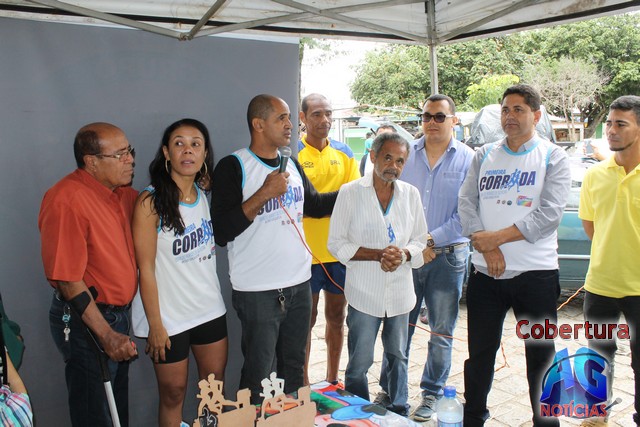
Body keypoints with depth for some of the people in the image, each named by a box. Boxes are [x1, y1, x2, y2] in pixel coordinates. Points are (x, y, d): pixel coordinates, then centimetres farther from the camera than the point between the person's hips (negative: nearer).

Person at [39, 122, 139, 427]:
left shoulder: (122, 193, 3)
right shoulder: (66, 200, -21)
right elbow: (68, 279, -22)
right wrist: (106, 335, -21)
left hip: (118, 315, 8)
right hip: (85, 320, -8)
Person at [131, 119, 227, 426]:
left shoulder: (207, 194, 2)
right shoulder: (151, 202, -16)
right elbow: (146, 269, -15)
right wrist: (155, 324, -13)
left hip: (210, 308, 6)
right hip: (168, 315, -5)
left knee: (215, 385, 17)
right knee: (173, 393, 10)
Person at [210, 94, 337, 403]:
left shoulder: (291, 165, 11)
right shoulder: (233, 167, -11)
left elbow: (312, 204, 26)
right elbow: (221, 232, -19)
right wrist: (264, 194, -21)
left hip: (299, 283, 7)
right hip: (258, 291, -6)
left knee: (294, 366, 18)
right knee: (259, 373, 2)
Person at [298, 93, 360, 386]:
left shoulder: (344, 153, 9)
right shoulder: (294, 153, -5)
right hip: (306, 250, -4)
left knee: (336, 316, 14)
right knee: (307, 318, 6)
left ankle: (332, 379, 31)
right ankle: (303, 384, 22)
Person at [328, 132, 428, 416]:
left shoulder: (410, 194, 3)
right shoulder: (350, 192, -7)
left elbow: (420, 240, 7)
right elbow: (336, 243, -8)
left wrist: (403, 254, -15)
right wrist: (377, 254, -19)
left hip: (400, 291, 4)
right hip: (364, 292, -3)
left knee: (398, 357, 18)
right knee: (359, 363, 5)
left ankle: (399, 412, 36)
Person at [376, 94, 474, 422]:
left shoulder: (468, 160, -2)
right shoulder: (407, 154, 5)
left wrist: (430, 240, -15)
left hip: (448, 256, -1)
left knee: (442, 331, 10)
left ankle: (431, 394, 26)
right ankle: (389, 388, 25)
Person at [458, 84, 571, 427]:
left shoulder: (553, 158, -1)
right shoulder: (483, 156, 9)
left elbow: (549, 214, -13)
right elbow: (466, 204, 0)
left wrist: (495, 237, -15)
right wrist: (486, 247, -14)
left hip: (536, 274, -2)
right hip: (485, 273, 3)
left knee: (541, 357, 8)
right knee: (480, 353, 13)